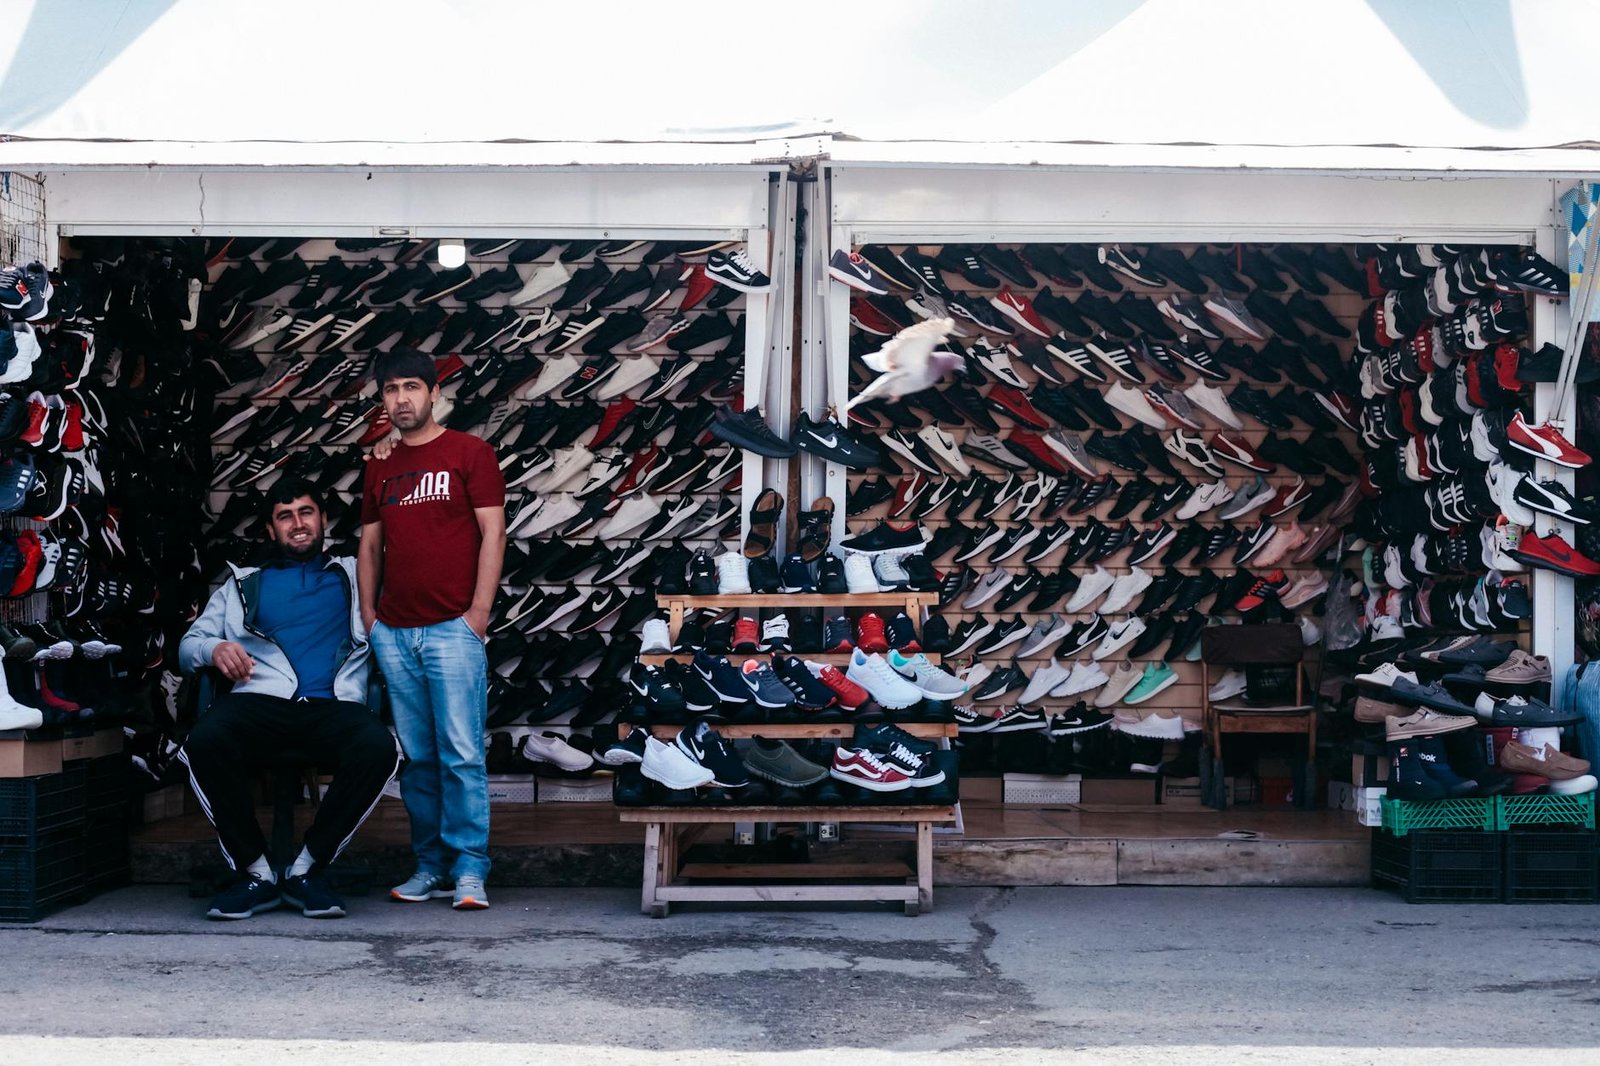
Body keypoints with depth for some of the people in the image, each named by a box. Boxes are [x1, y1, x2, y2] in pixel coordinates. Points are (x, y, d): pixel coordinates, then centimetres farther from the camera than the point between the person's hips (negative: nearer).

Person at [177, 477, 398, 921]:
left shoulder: (352, 576, 28)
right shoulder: (244, 584, 29)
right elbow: (187, 646, 23)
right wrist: (214, 648, 0)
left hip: (334, 703, -1)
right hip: (260, 699, 1)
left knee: (378, 747, -35)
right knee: (205, 740, -34)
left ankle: (307, 868, -17)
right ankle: (256, 872, -17)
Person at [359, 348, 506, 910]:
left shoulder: (469, 453, 2)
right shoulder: (381, 467, 17)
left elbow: (492, 533, -3)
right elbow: (370, 543, 20)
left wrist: (478, 611, -9)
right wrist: (368, 612, 10)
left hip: (453, 628, -5)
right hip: (394, 632, 5)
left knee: (461, 755, -8)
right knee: (417, 758, 7)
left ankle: (469, 870, -3)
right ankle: (430, 866, 14)